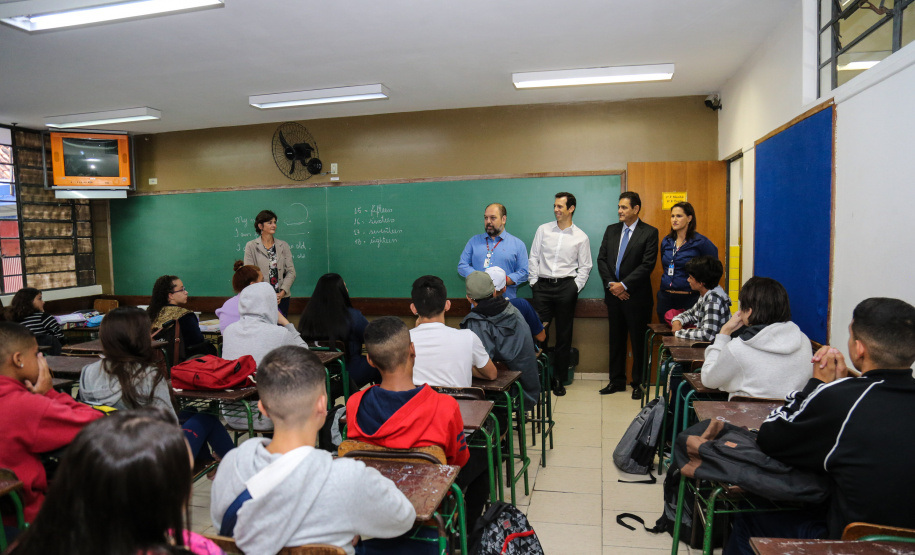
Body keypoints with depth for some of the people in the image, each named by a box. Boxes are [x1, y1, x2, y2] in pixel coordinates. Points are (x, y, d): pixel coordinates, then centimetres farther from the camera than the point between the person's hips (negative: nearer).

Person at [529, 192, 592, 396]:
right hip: (543, 285, 1)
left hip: (566, 286, 0)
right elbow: (533, 258, 8)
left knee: (564, 334, 5)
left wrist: (575, 287, -3)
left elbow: (585, 266, 7)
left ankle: (559, 380, 16)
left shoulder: (581, 237, 5)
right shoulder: (543, 230, 8)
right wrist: (533, 282, 1)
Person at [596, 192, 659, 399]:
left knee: (638, 341, 4)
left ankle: (637, 383, 16)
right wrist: (611, 284, -7)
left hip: (636, 296, -4)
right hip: (614, 295, 5)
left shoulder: (649, 233, -5)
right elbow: (601, 259, 6)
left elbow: (647, 265, -12)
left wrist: (624, 285, -16)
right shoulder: (611, 230, 10)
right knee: (616, 340, 12)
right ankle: (616, 380, 22)